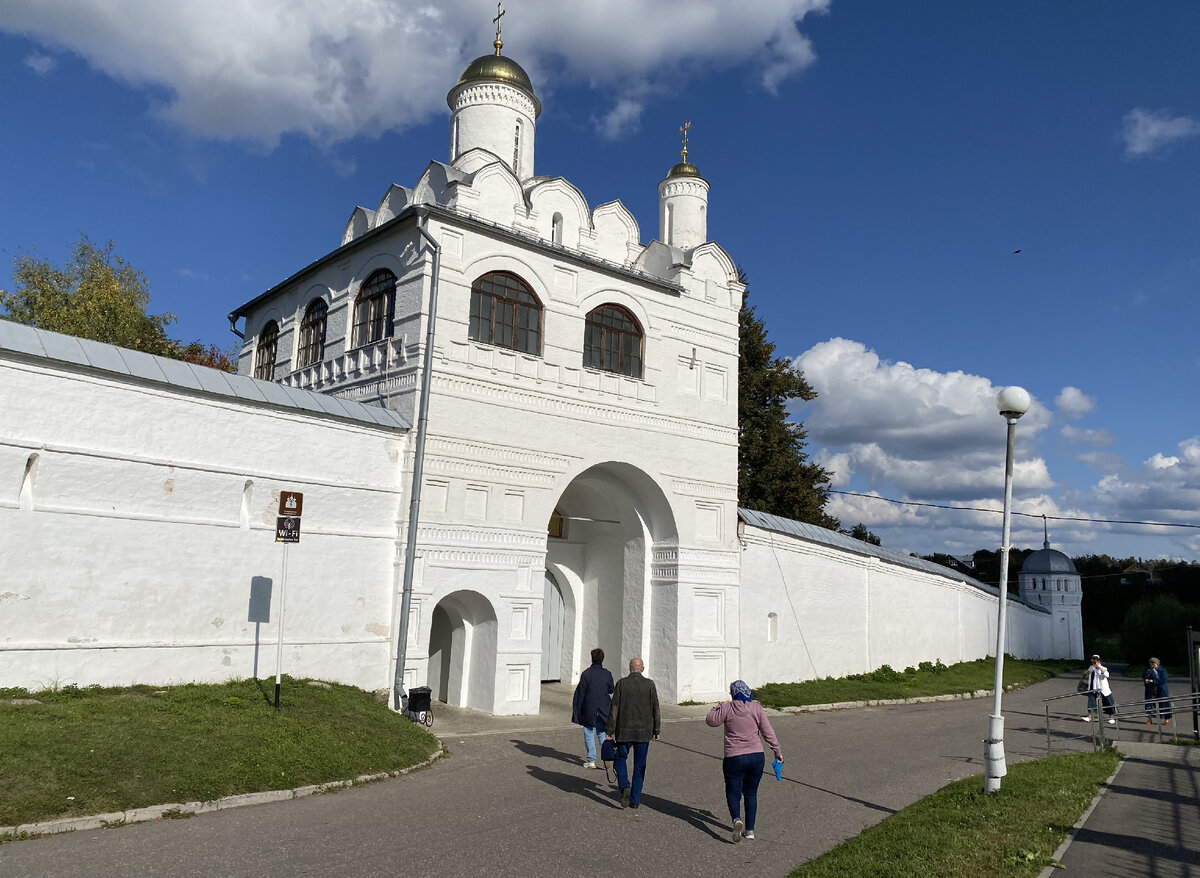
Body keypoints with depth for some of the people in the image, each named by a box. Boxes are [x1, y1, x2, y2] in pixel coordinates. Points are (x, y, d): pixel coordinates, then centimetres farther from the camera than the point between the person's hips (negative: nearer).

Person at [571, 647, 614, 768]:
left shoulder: (586, 674, -11)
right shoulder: (607, 674, -3)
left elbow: (580, 693, -9)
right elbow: (611, 690, 8)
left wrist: (577, 711, -2)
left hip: (589, 710, -3)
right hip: (604, 709, 3)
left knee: (589, 735, 8)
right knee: (602, 733, 14)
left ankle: (591, 760, 10)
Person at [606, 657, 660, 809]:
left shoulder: (621, 683, -6)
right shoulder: (650, 684, -3)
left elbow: (614, 709, -6)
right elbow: (655, 709, -1)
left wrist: (611, 731, -1)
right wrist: (656, 730, 7)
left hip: (624, 731, -1)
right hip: (644, 731, 1)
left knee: (621, 759, 17)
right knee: (639, 766, 13)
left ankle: (625, 787, -6)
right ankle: (635, 800, 13)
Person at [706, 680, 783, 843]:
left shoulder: (727, 708, -9)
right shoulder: (756, 707, -2)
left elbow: (711, 720, 2)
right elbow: (768, 732, 0)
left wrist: (717, 707, 17)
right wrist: (777, 751, 10)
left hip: (734, 758, -3)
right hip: (757, 756, 3)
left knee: (733, 792, 9)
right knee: (751, 793, 17)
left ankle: (736, 819, -17)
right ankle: (750, 830, 18)